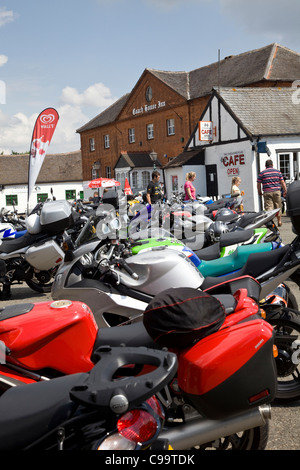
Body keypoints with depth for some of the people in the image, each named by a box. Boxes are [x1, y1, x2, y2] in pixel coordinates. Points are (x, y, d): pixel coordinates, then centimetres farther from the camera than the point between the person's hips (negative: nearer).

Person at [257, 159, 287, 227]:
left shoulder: (262, 173, 1)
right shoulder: (278, 172, 8)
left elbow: (258, 184, 3)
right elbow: (282, 182, 6)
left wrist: (259, 192, 17)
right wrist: (285, 191, 13)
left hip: (267, 193, -2)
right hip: (277, 191, 2)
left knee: (268, 207, -4)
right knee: (278, 207, 14)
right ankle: (279, 222, 24)